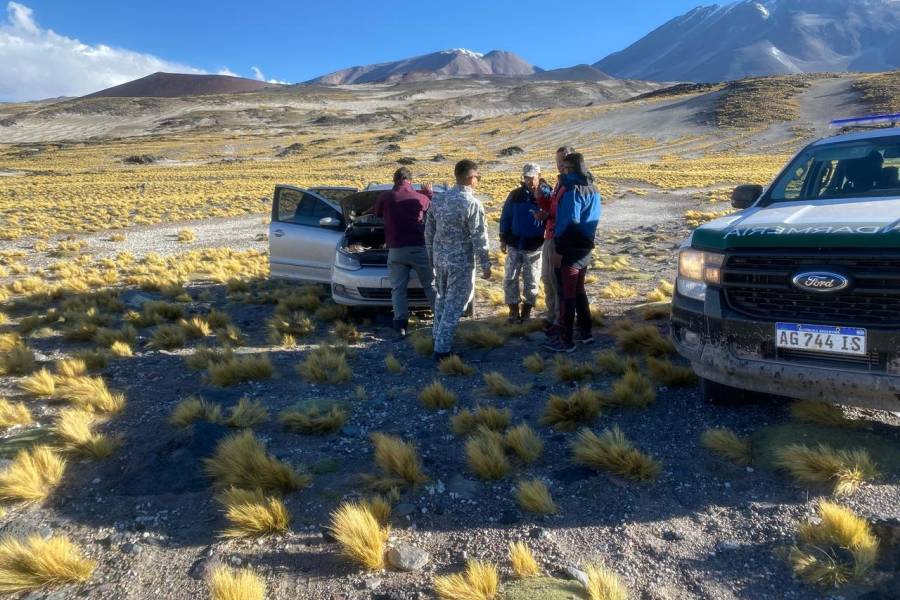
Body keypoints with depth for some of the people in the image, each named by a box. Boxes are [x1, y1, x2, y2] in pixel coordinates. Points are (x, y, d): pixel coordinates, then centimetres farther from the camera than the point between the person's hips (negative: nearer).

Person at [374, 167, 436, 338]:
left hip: (395, 250, 0)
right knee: (431, 285, 11)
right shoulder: (421, 198, 1)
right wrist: (429, 193, 28)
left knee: (398, 288, 6)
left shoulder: (385, 197, 0)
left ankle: (401, 324, -1)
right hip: (419, 248, 0)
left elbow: (377, 213, 20)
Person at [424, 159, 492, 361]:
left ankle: (439, 338, 32)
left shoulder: (438, 199, 4)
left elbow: (429, 231, 10)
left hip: (439, 258, 7)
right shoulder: (472, 204, -16)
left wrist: (431, 255, 21)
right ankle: (442, 349, 2)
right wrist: (485, 265, -7)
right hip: (461, 261, -7)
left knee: (441, 299, 21)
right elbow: (479, 238, -15)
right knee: (454, 305, 1)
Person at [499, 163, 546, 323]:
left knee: (531, 281, 7)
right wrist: (503, 240, 5)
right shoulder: (515, 195, 1)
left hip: (534, 247, -2)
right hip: (514, 245, 2)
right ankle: (513, 310, 17)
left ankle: (527, 310, 23)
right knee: (510, 279, 4)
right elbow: (505, 217, 7)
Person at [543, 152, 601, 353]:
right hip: (586, 248, 9)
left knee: (567, 294, -3)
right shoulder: (592, 189, 12)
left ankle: (566, 340, 2)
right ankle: (585, 332, 26)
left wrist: (559, 250, -17)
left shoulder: (573, 190, -16)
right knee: (579, 291, 19)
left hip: (571, 249, -9)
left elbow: (569, 223, -20)